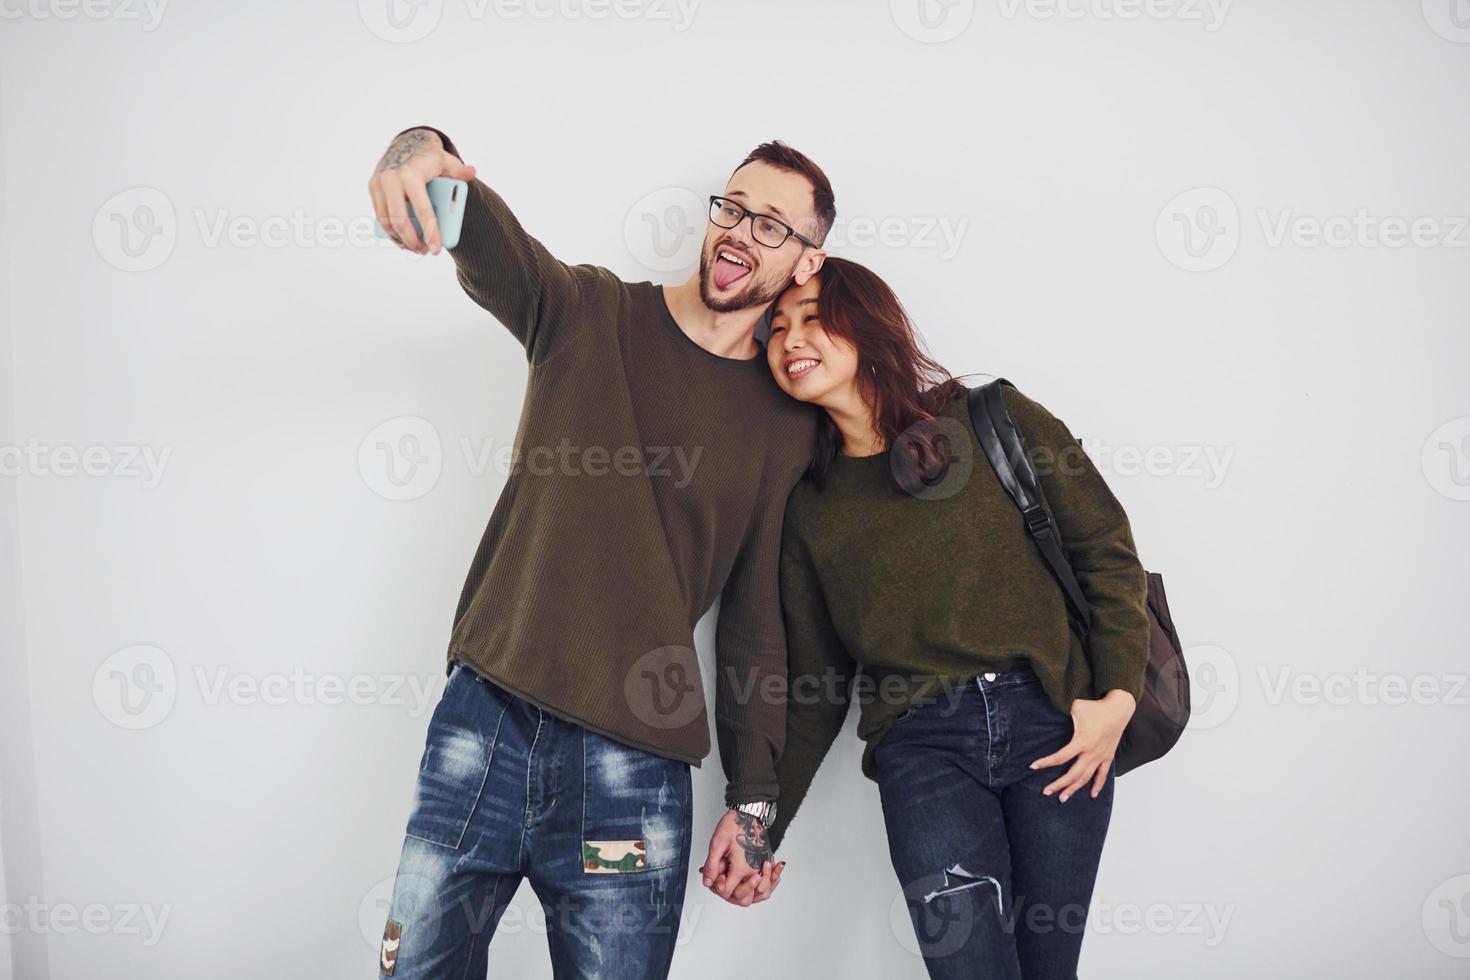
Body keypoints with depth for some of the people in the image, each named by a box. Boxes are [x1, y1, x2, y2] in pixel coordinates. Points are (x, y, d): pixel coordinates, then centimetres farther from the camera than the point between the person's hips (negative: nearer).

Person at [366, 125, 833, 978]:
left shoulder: (788, 421, 7)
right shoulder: (587, 313, 6)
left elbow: (759, 617, 9)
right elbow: (488, 244, -14)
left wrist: (754, 803, 9)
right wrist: (421, 149, -37)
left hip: (635, 768, 0)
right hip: (485, 724, 0)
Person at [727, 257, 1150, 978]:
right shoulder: (809, 505, 12)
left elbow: (1106, 549, 5)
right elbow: (813, 686, 16)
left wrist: (1117, 696, -6)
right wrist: (763, 822, 11)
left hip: (1055, 722, -1)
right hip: (922, 745, 1)